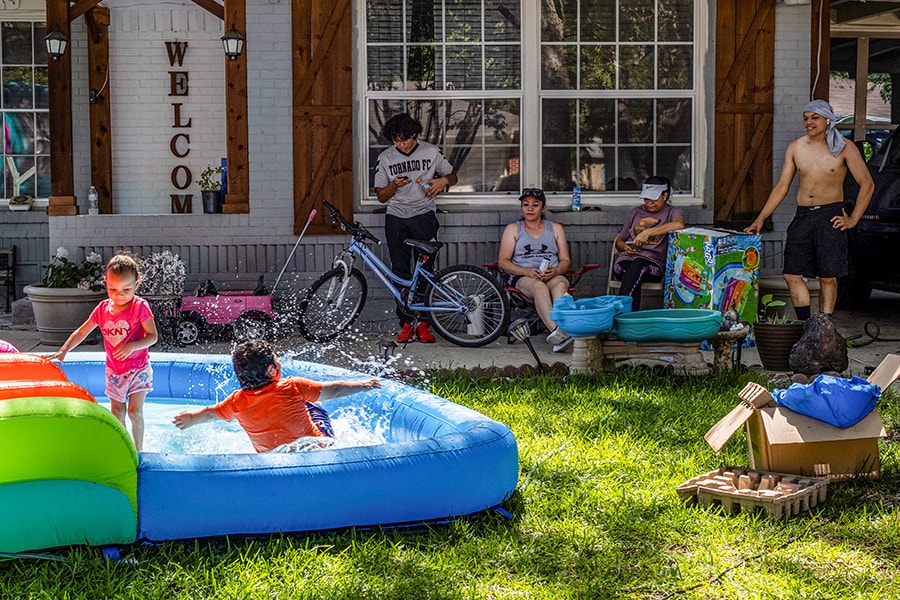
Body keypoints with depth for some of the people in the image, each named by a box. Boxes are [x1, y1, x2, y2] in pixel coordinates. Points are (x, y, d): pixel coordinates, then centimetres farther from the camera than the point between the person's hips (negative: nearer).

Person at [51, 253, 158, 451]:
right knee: (117, 412, 10)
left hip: (138, 368, -5)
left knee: (134, 412, -6)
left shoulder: (140, 307, -15)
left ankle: (138, 451, 6)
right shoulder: (103, 308, -1)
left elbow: (152, 336, -16)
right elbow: (81, 332, 7)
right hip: (114, 370, 5)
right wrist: (63, 351, -3)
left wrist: (131, 346, -31)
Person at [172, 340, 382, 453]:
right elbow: (332, 390, -14)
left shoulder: (237, 402, -9)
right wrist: (363, 385, -1)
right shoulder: (293, 387, -20)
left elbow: (210, 413, 9)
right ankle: (330, 438, 38)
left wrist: (190, 418, 30)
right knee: (312, 407, 24)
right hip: (315, 447, -4)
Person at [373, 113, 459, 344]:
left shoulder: (431, 152, 2)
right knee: (400, 271, -3)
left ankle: (423, 324, 1)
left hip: (424, 216, -1)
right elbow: (381, 196, 7)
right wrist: (394, 185, -14)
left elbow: (453, 177, 14)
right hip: (396, 219, 1)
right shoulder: (385, 158, 4)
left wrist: (443, 180, -9)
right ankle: (406, 325, 0)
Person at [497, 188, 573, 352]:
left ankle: (558, 332, -60)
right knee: (538, 286, -38)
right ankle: (555, 330, -60)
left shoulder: (555, 229, 21)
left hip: (553, 276, 1)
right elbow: (503, 262, 4)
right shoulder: (513, 229, 16)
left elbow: (566, 260, 14)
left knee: (560, 283, -37)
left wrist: (556, 271, -11)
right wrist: (527, 271, -13)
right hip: (522, 278, -1)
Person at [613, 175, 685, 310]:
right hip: (626, 260, 3)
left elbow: (679, 224, -14)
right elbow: (619, 241, 31)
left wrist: (648, 232, -21)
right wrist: (624, 247, 4)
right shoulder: (635, 212, 27)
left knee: (637, 265, -39)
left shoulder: (672, 212, 13)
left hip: (653, 262, -3)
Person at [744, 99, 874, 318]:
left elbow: (867, 184, 0)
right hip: (802, 216, 4)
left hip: (830, 215, -4)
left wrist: (853, 220, -4)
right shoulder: (795, 148, 8)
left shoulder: (844, 148, -3)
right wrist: (760, 218, 5)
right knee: (791, 274, -3)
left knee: (828, 277, -2)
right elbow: (782, 186, 11)